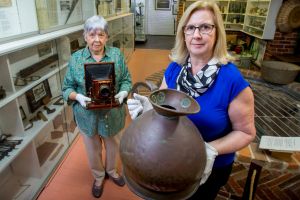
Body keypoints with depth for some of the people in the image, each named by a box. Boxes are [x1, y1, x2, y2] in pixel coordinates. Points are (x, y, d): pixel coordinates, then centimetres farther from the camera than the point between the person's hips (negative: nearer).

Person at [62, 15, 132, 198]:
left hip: (112, 114, 1)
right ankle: (98, 176, 50)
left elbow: (126, 80, -2)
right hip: (87, 116, 0)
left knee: (112, 145, 23)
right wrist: (78, 97, -24)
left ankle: (111, 171, 54)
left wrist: (122, 93, -22)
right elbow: (67, 88, -3)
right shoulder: (75, 58, -7)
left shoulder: (117, 55, -6)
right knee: (93, 150, 20)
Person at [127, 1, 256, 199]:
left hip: (211, 167, -3)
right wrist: (149, 107, -23)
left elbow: (246, 132, -16)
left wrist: (212, 149, -32)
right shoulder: (174, 68, -10)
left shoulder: (233, 80, -24)